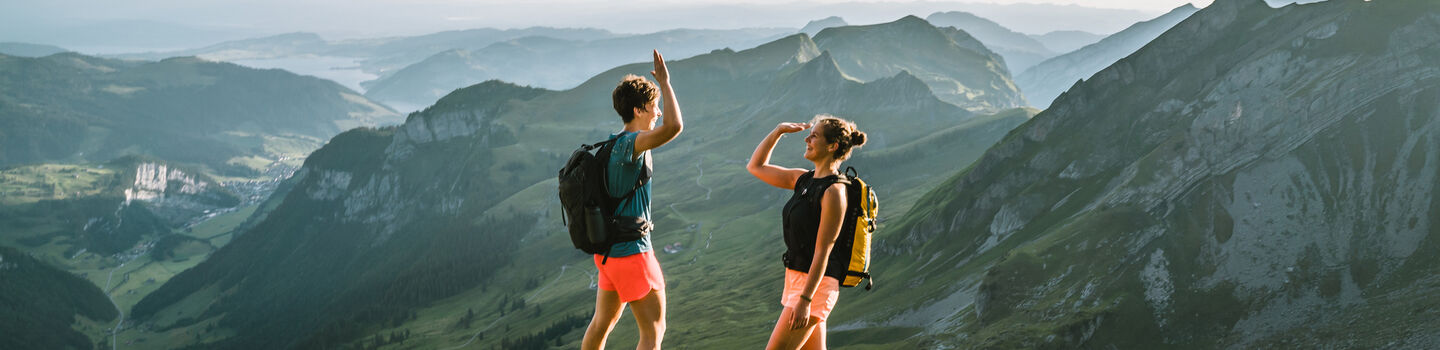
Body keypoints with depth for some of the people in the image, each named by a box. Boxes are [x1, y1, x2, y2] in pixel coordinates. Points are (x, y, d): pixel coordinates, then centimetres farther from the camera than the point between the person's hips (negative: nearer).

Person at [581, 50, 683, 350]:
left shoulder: (612, 144, 9)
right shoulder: (630, 143, -20)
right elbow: (675, 127, -38)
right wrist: (665, 83, -25)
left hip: (607, 251, 10)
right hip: (631, 253, -10)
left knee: (603, 322, 22)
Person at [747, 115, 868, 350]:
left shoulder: (833, 191, -16)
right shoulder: (804, 179, 9)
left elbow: (823, 250, -19)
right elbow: (755, 167, 19)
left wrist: (804, 300, -22)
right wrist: (779, 131, 9)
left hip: (815, 285, -9)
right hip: (796, 278, 9)